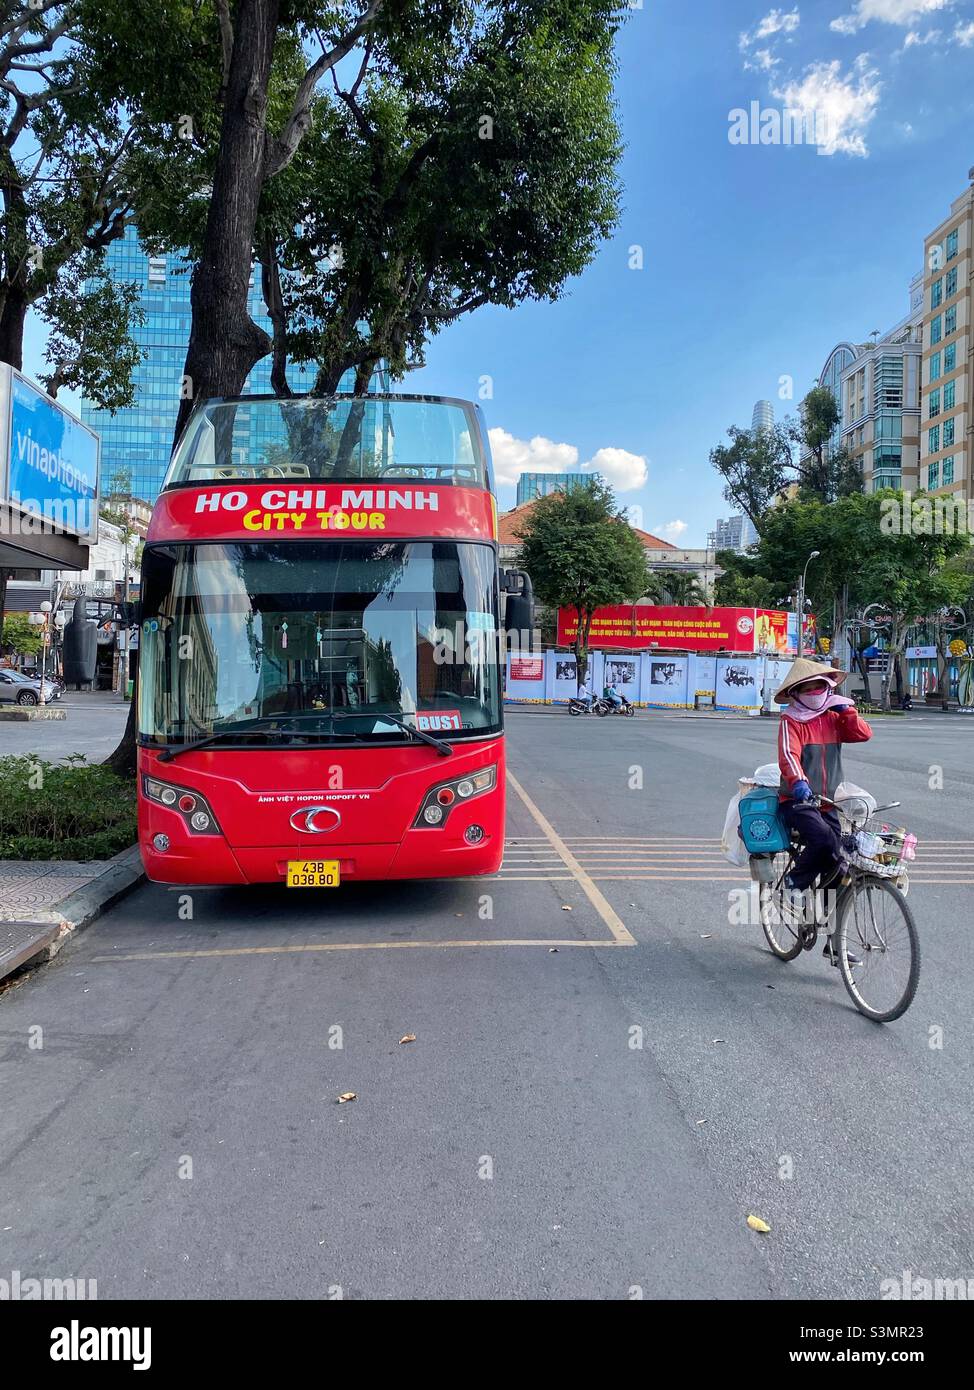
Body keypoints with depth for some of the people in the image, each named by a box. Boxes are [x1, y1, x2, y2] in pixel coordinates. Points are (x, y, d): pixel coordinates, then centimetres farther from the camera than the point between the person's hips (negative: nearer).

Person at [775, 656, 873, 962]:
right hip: (796, 801, -5)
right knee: (823, 840, -33)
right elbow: (788, 757, -23)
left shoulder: (833, 718, 11)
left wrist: (845, 709, -5)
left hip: (827, 803, 6)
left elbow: (863, 734, 0)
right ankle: (797, 881, -3)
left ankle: (834, 941, 13)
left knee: (835, 871, 4)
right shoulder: (791, 722, -7)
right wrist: (799, 782, -40)